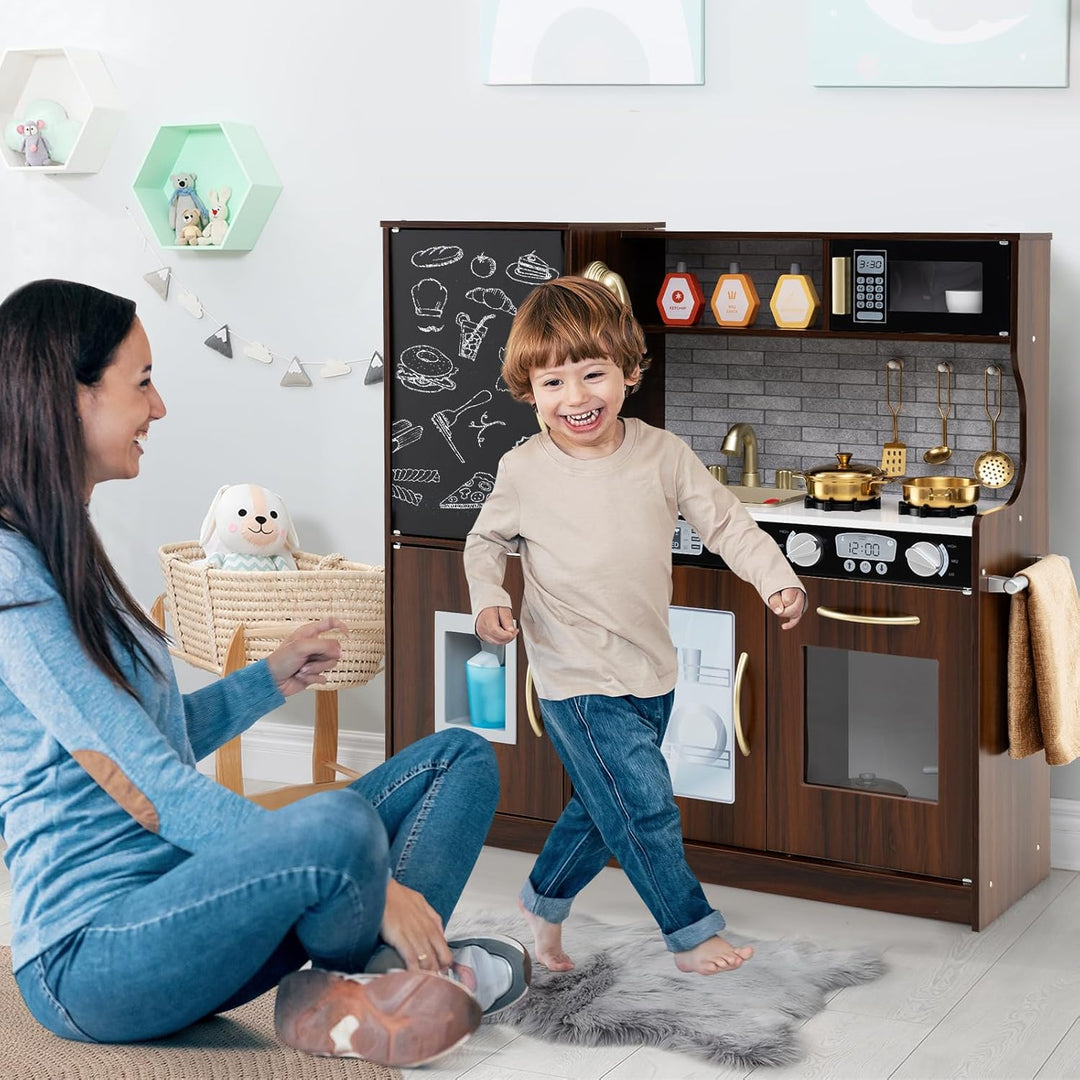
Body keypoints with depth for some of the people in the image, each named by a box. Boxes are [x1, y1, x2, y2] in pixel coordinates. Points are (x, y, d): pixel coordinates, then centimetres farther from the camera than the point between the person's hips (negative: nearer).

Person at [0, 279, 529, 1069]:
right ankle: (362, 969, -3)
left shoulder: (66, 552, 16)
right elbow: (148, 784, -22)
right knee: (338, 825, -36)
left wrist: (273, 679, 8)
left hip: (180, 899, 10)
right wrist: (371, 886, -23)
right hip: (90, 955, -10)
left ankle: (376, 981, -18)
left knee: (459, 758, 5)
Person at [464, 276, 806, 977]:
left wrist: (778, 581, -15)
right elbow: (487, 540, 6)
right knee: (646, 808, -7)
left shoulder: (663, 454, -6)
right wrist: (488, 598, -11)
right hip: (579, 681, -4)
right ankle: (692, 932, 12)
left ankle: (545, 900, 41)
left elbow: (726, 523, -1)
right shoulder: (524, 472, -11)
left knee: (605, 809, 17)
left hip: (653, 670, 4)